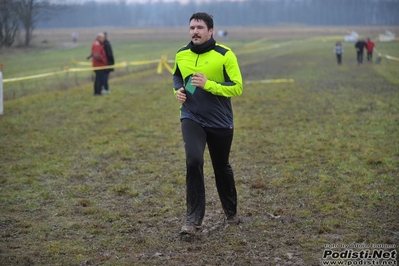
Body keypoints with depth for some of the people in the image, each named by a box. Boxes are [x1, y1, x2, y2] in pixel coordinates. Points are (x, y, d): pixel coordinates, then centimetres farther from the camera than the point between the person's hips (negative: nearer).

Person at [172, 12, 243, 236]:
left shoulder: (225, 55, -13)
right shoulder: (181, 55, 0)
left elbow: (237, 87, -16)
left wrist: (208, 84, -26)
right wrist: (178, 90, -1)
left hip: (220, 121, -1)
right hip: (192, 118, 2)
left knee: (222, 167, 14)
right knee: (194, 161, -20)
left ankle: (231, 213, 37)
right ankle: (194, 218, -10)